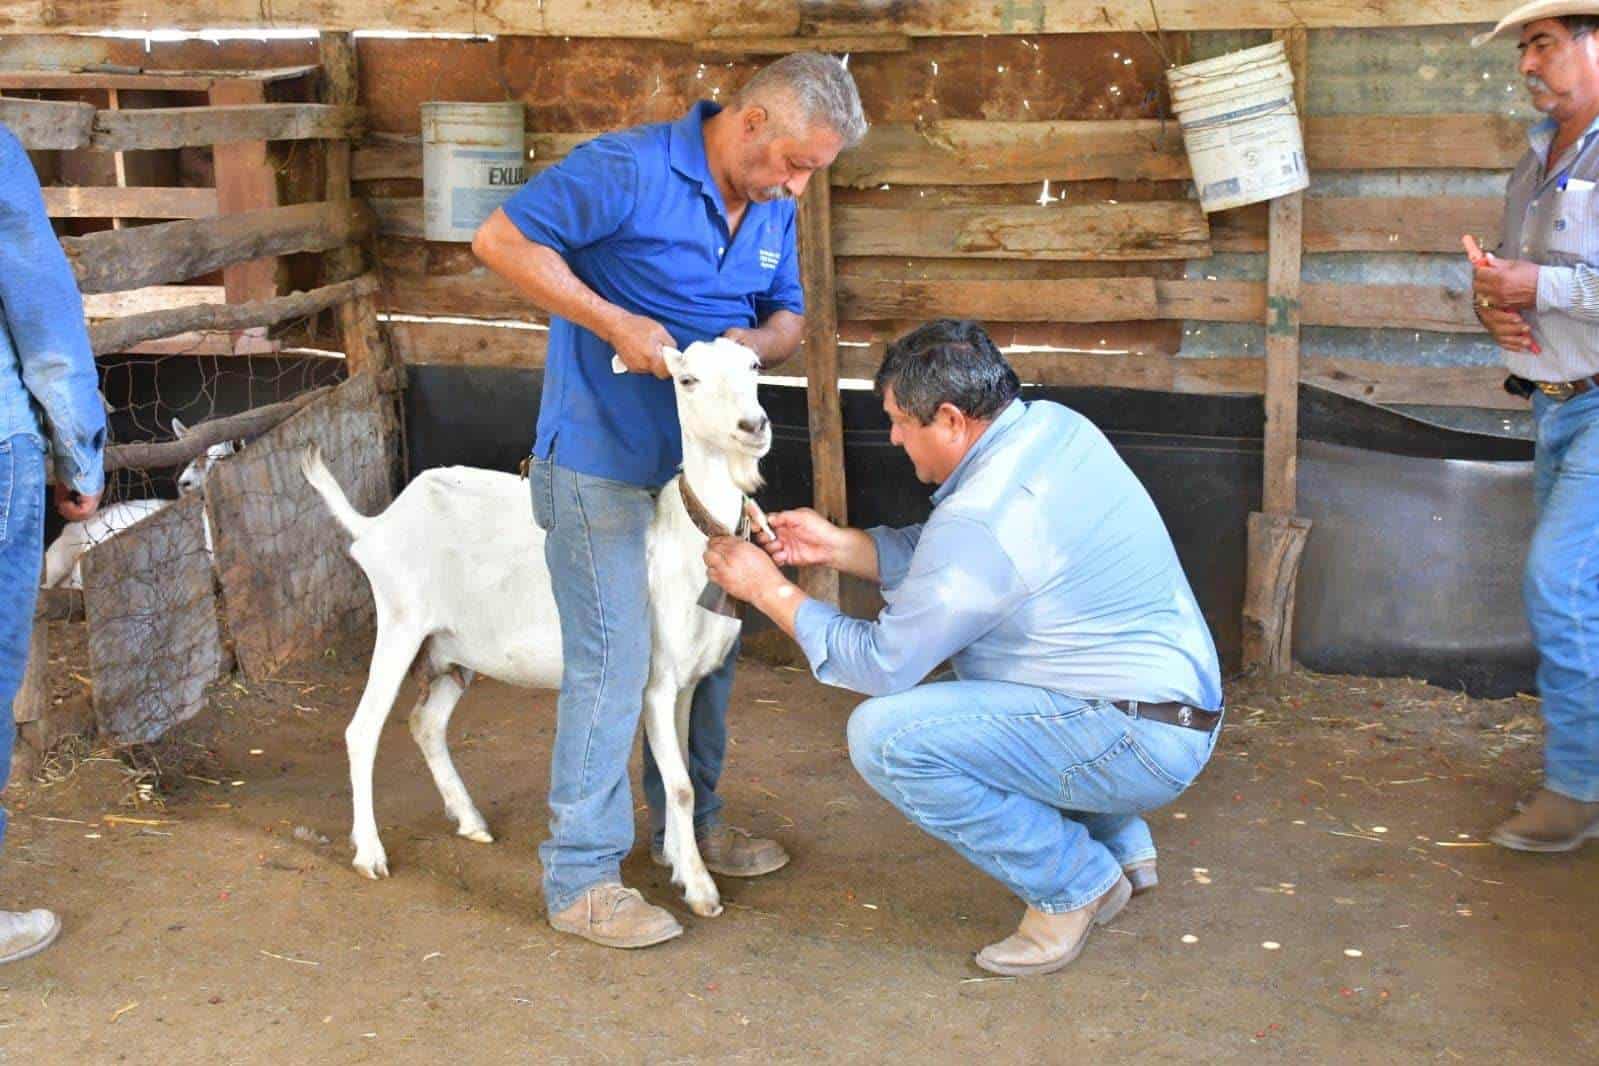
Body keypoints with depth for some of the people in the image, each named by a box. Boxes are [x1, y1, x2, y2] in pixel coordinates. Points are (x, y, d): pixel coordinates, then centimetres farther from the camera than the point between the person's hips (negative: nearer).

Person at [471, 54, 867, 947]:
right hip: (602, 462, -8)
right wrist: (615, 324, -24)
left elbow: (789, 317, 14)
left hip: (699, 461, 8)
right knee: (613, 663, -6)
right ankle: (582, 879, 5)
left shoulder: (774, 209, 4)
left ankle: (689, 821, 36)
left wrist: (757, 342, -11)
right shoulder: (630, 170, -19)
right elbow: (502, 240, -19)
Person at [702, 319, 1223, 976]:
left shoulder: (980, 520, -25)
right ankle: (1119, 844, 25)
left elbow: (881, 662, -14)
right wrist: (835, 545, 8)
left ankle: (1073, 884, -3)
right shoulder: (1052, 424, 3)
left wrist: (768, 589, -4)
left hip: (1140, 746, -10)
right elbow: (938, 559, 15)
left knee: (885, 735, -20)